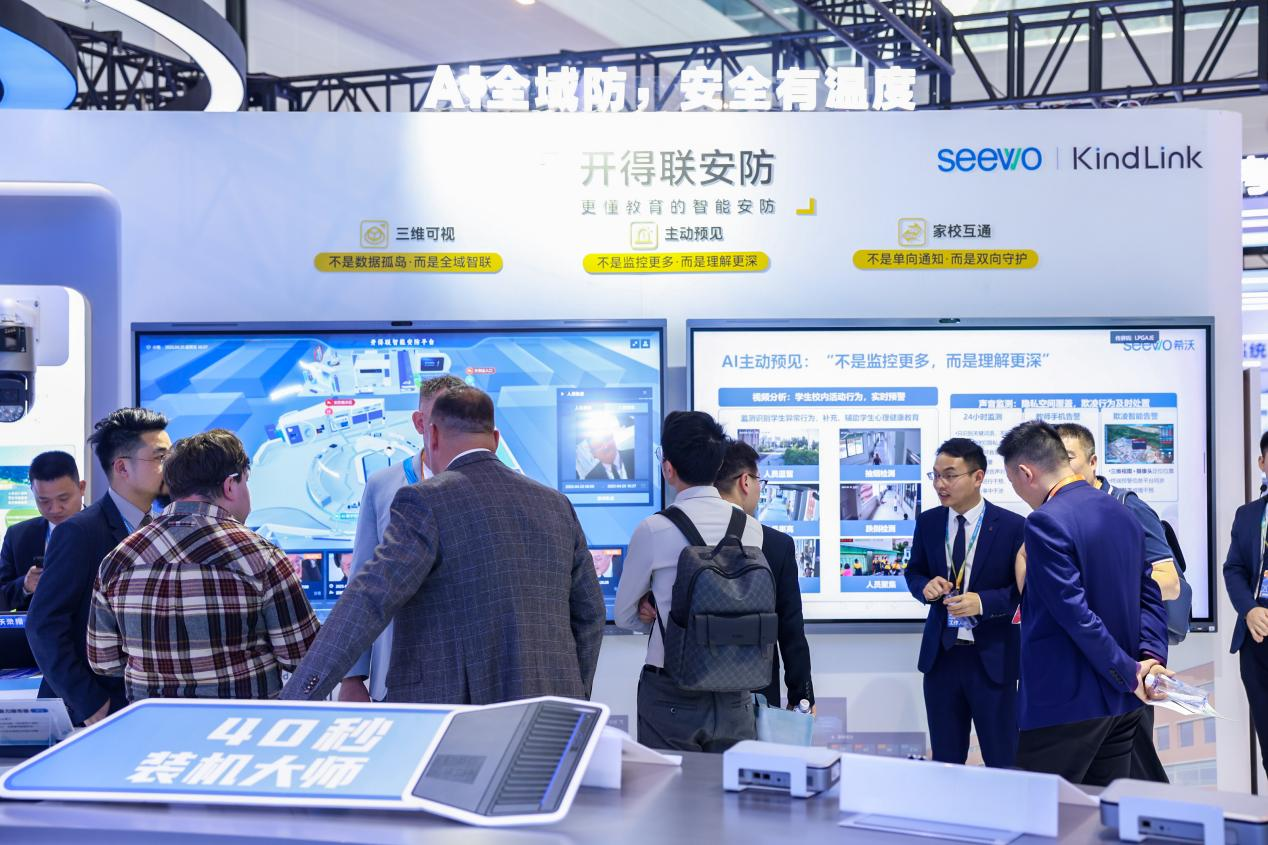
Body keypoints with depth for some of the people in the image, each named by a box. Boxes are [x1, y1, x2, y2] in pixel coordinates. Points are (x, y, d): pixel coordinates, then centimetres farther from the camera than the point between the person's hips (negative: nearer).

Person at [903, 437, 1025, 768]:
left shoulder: (1012, 526, -8)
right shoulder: (927, 522, 4)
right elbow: (913, 572, 15)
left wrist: (982, 601, -21)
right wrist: (926, 586, -8)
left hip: (991, 657, -4)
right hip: (940, 654, 4)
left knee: (1002, 762, 4)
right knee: (945, 761, 12)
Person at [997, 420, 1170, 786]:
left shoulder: (1046, 523, -16)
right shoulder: (1123, 514, 12)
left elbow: (1075, 613, -20)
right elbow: (1150, 595, 12)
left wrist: (1129, 672, -12)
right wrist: (1151, 656, -1)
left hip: (1064, 703, -9)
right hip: (1121, 702, 9)